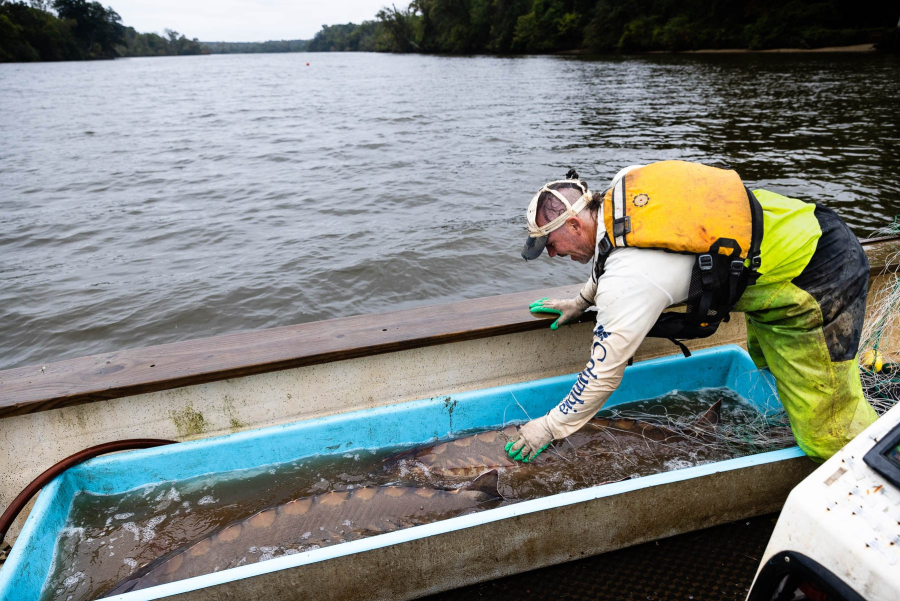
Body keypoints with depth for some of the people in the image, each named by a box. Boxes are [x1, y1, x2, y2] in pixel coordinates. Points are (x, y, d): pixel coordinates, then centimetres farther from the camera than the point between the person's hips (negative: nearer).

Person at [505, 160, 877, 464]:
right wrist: (583, 300, 23)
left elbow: (605, 373, -19)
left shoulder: (629, 279, -28)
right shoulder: (625, 186, -5)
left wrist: (550, 426, -5)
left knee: (827, 431, -3)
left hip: (816, 285, -10)